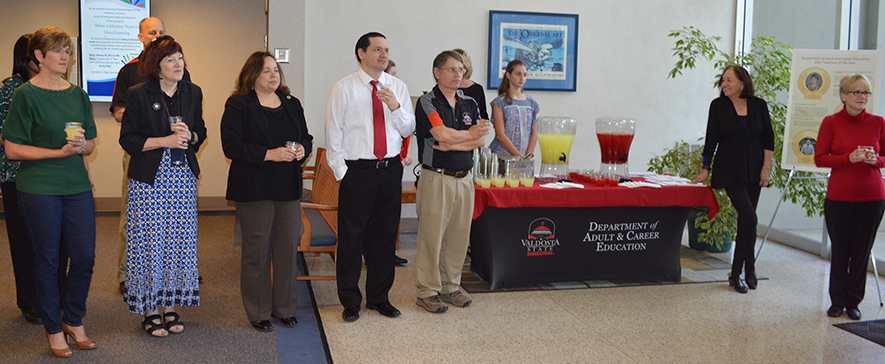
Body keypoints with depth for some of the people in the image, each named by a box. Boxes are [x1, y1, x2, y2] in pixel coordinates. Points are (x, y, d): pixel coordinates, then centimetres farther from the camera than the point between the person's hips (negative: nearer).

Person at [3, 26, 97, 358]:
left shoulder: (78, 94, 11)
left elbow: (91, 144, 14)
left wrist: (82, 145, -9)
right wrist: (60, 151, -15)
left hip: (77, 185, 4)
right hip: (39, 188, -4)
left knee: (85, 256, 3)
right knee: (47, 259, 5)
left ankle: (74, 321, 23)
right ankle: (54, 329, 19)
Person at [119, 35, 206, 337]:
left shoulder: (193, 93, 9)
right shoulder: (138, 94, -4)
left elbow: (201, 133, 16)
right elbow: (127, 139, -6)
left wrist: (189, 136, -7)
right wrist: (166, 140, -16)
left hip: (183, 178, 4)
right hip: (149, 179, -4)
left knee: (180, 240, 5)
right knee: (150, 241, -1)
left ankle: (171, 305, 17)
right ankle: (150, 309, 11)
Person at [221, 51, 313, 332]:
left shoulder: (292, 104, 13)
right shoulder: (238, 106, -4)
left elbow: (306, 137, 19)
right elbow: (231, 146, -13)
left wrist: (302, 148, -5)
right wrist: (270, 154, -20)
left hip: (289, 188, 5)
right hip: (254, 190, -5)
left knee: (289, 248, 7)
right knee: (257, 250, 2)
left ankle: (285, 307, 22)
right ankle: (258, 312, 15)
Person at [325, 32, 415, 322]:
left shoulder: (398, 87, 9)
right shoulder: (344, 88, -1)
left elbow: (408, 129, 7)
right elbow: (333, 132, -1)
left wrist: (395, 107, -11)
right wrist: (342, 172, -6)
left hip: (390, 170, 4)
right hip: (357, 170, -3)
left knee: (385, 235, 10)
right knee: (351, 237, 1)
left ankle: (379, 297, 24)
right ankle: (350, 301, 15)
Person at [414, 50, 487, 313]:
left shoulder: (469, 103, 13)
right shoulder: (427, 102, -5)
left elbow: (481, 140, 3)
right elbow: (443, 135, -18)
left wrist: (453, 144, -11)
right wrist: (469, 135, -2)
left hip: (464, 178, 6)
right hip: (436, 178, -6)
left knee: (458, 235, 9)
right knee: (432, 235, -3)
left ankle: (451, 286, 22)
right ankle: (427, 292, 7)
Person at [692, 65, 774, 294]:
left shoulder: (759, 106, 5)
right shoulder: (718, 106, 1)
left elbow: (768, 139, 8)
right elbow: (711, 140, 4)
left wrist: (766, 167, 0)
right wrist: (705, 169, 5)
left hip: (753, 172, 3)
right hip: (730, 171, -3)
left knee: (745, 222, 6)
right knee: (749, 218, -16)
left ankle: (736, 274, 16)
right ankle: (749, 270, 0)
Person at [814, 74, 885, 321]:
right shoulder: (831, 122, -1)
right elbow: (819, 159, -3)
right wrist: (849, 158, -16)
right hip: (839, 198, -1)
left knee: (862, 252, 5)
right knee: (840, 252, 5)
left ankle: (853, 302, 19)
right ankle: (838, 301, 21)